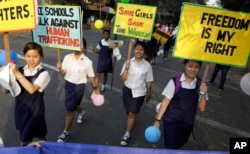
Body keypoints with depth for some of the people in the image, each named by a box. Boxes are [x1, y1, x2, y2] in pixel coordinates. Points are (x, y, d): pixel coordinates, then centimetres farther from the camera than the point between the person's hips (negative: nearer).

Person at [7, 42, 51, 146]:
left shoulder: (43, 73, -14)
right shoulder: (20, 70, -2)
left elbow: (32, 89, -29)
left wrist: (17, 74, -28)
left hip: (34, 110, -4)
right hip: (20, 108, 4)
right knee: (24, 137, 21)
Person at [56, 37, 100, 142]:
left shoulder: (87, 61, -13)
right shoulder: (67, 57, -5)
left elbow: (91, 76, -3)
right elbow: (64, 73, -2)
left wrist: (95, 88, 2)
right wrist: (60, 69, -24)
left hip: (79, 86, -5)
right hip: (68, 84, 5)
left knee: (69, 110, 0)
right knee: (73, 106, 25)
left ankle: (66, 133, 19)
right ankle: (82, 112, 61)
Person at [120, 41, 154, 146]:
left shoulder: (147, 65, -10)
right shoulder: (128, 62, -8)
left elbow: (148, 82, -1)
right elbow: (123, 78, -12)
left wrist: (148, 94, 6)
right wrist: (127, 68, -26)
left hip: (139, 93, -3)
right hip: (127, 90, 3)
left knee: (132, 113, -1)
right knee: (128, 112, 22)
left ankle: (127, 135, 15)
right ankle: (132, 122, 54)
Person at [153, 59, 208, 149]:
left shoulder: (200, 85, -7)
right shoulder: (174, 82, -17)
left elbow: (202, 108, -5)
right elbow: (165, 102, -10)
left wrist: (203, 93, -22)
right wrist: (158, 120, -7)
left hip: (187, 124, 4)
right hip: (171, 121, -4)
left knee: (178, 146, 23)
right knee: (171, 147, -1)